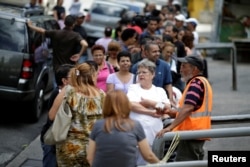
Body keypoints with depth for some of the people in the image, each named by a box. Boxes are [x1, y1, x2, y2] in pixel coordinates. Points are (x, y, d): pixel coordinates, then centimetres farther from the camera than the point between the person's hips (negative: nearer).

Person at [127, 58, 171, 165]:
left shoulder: (160, 90, 15)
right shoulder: (133, 88, 9)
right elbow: (132, 105, -8)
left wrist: (148, 102, -4)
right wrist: (151, 112, -11)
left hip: (155, 133, 2)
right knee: (140, 162, -6)